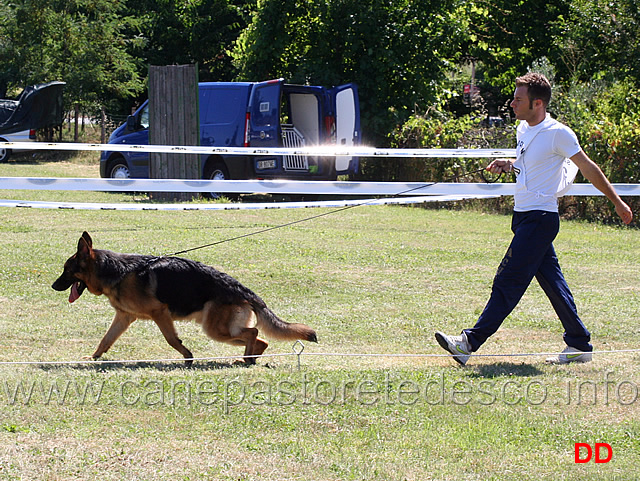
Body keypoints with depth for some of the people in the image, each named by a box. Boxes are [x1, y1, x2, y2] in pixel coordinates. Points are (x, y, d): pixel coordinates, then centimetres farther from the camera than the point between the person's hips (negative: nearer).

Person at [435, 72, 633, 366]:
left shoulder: (558, 133, -14)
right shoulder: (524, 129, 11)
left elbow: (588, 168, -6)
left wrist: (617, 203, -1)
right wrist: (507, 164, 8)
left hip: (540, 218, -9)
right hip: (524, 216, 9)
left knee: (508, 281, -9)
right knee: (553, 283, 11)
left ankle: (470, 343, -11)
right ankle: (579, 346, 16)